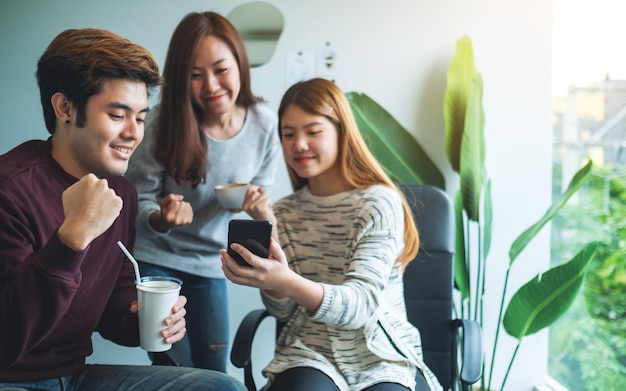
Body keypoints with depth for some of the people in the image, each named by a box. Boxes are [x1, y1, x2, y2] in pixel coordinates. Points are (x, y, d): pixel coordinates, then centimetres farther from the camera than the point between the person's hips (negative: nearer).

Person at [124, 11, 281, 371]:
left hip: (211, 264, 3)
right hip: (154, 260, -3)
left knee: (214, 373, 11)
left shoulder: (264, 124, -12)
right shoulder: (163, 125, -21)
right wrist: (160, 219, -35)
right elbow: (137, 200, -13)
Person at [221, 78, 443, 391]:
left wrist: (287, 282, -37)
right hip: (310, 353, 2)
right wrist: (268, 234, -11)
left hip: (383, 357, -2)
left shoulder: (379, 203, -8)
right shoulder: (284, 212, 8)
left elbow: (361, 306, -19)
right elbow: (283, 311, 3)